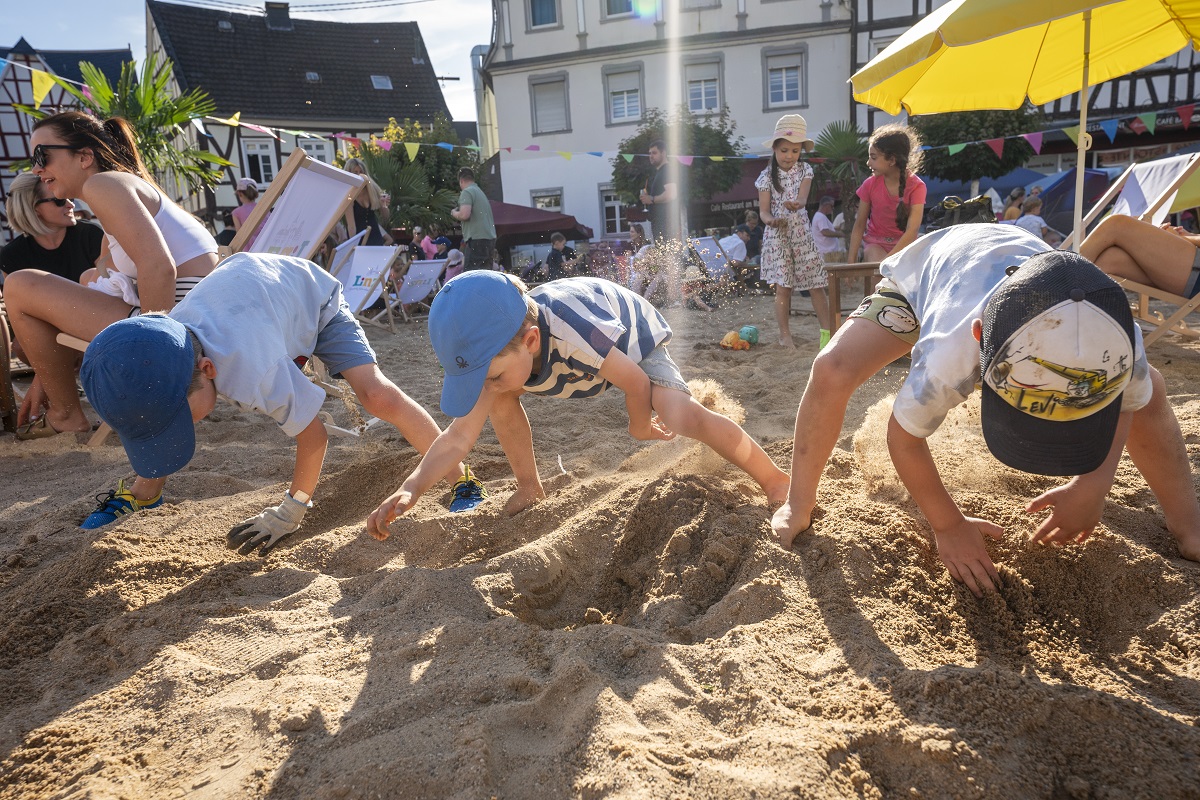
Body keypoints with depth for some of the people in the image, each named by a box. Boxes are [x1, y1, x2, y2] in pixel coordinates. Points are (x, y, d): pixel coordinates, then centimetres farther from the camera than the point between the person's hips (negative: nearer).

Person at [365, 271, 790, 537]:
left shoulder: (577, 333, -46)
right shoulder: (497, 355, -27)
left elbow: (636, 381, -29)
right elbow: (459, 436, -26)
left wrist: (641, 425, -9)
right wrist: (412, 486, -40)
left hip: (635, 337, -6)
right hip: (580, 357, 6)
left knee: (684, 417, -29)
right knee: (500, 398, -9)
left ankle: (776, 482, -9)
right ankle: (530, 487, 11)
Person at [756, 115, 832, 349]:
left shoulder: (804, 170, 3)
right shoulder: (767, 177, -3)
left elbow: (803, 197, -14)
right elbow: (763, 210, -8)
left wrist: (796, 204, -38)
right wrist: (772, 220, -31)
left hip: (802, 233, 2)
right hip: (777, 235, -2)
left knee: (816, 285, 2)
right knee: (783, 287, -3)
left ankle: (827, 331, 10)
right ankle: (785, 335, 8)